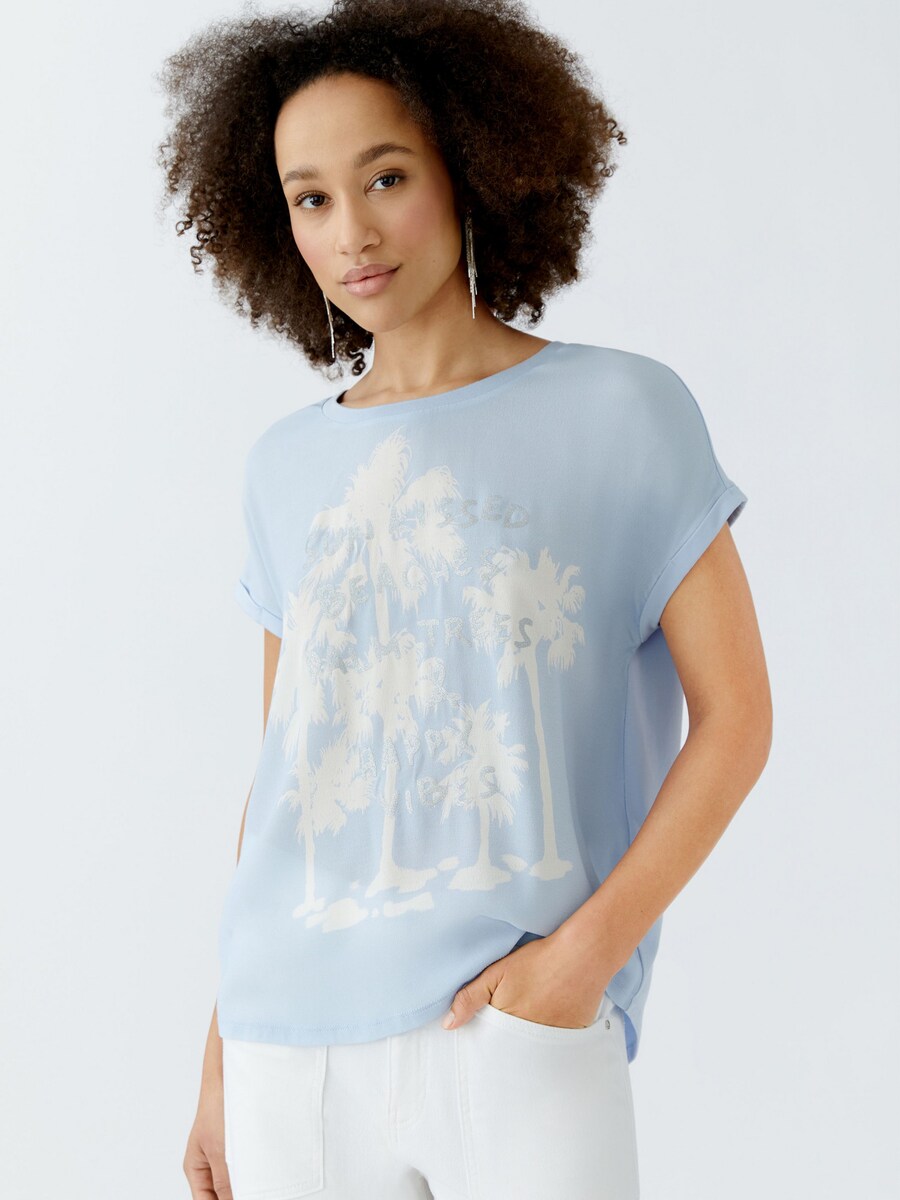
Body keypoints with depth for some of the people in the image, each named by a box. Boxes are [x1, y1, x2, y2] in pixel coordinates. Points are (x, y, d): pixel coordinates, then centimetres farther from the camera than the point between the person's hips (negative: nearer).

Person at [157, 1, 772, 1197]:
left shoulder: (622, 412, 0)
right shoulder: (287, 468, 11)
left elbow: (735, 715, -2)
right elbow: (282, 769, 14)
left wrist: (589, 949, -12)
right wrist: (222, 1055, 13)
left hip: (514, 1021, -3)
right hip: (294, 1047, 4)